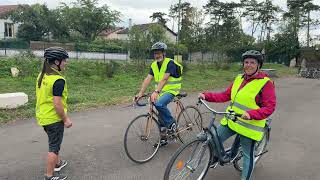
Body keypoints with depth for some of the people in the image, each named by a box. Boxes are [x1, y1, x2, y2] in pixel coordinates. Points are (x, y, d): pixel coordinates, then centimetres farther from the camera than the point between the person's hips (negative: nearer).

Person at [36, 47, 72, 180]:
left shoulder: (42, 75, 5)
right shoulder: (58, 80, -24)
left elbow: (42, 97, 12)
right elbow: (57, 103, -26)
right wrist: (66, 119, -16)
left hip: (42, 116, 9)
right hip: (54, 118, -9)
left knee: (53, 142, 27)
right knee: (54, 147, 6)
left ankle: (57, 163, 46)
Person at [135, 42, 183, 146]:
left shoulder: (170, 63, -16)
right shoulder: (154, 65, 4)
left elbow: (164, 79, -28)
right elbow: (148, 79, -6)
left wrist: (156, 92, -41)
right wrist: (140, 93, -18)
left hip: (171, 91, -7)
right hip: (161, 92, 7)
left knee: (159, 104, -33)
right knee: (161, 114, 10)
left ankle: (172, 123, -10)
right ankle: (163, 139, 25)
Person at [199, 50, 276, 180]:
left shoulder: (266, 83, -12)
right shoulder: (239, 78, 8)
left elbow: (269, 107, -17)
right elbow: (226, 95, 9)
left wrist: (251, 114, -32)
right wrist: (206, 96, -2)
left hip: (249, 126, -6)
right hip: (231, 121, 6)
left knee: (248, 155, 10)